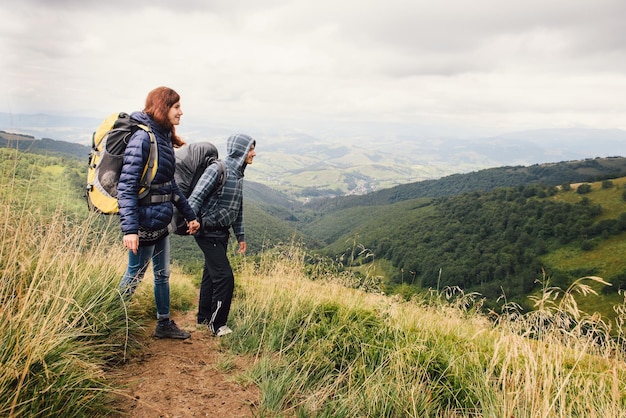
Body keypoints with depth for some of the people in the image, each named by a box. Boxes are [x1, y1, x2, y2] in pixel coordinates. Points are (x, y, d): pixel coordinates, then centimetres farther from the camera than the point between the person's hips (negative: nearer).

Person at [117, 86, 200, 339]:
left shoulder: (164, 138, 10)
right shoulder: (142, 138, -18)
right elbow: (126, 186, -21)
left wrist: (189, 215, 18)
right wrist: (129, 228, -26)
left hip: (160, 222, 9)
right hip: (144, 222, -9)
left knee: (162, 274, 17)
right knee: (135, 275, 7)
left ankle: (164, 324, 32)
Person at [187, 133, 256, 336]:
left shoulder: (238, 174, 11)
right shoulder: (217, 169, -15)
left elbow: (238, 208, 18)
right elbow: (196, 197, -20)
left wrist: (240, 235, 20)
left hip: (221, 233, 9)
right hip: (209, 233, -9)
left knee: (211, 274, 17)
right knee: (224, 277, -9)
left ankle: (204, 318, 31)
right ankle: (217, 324, 5)